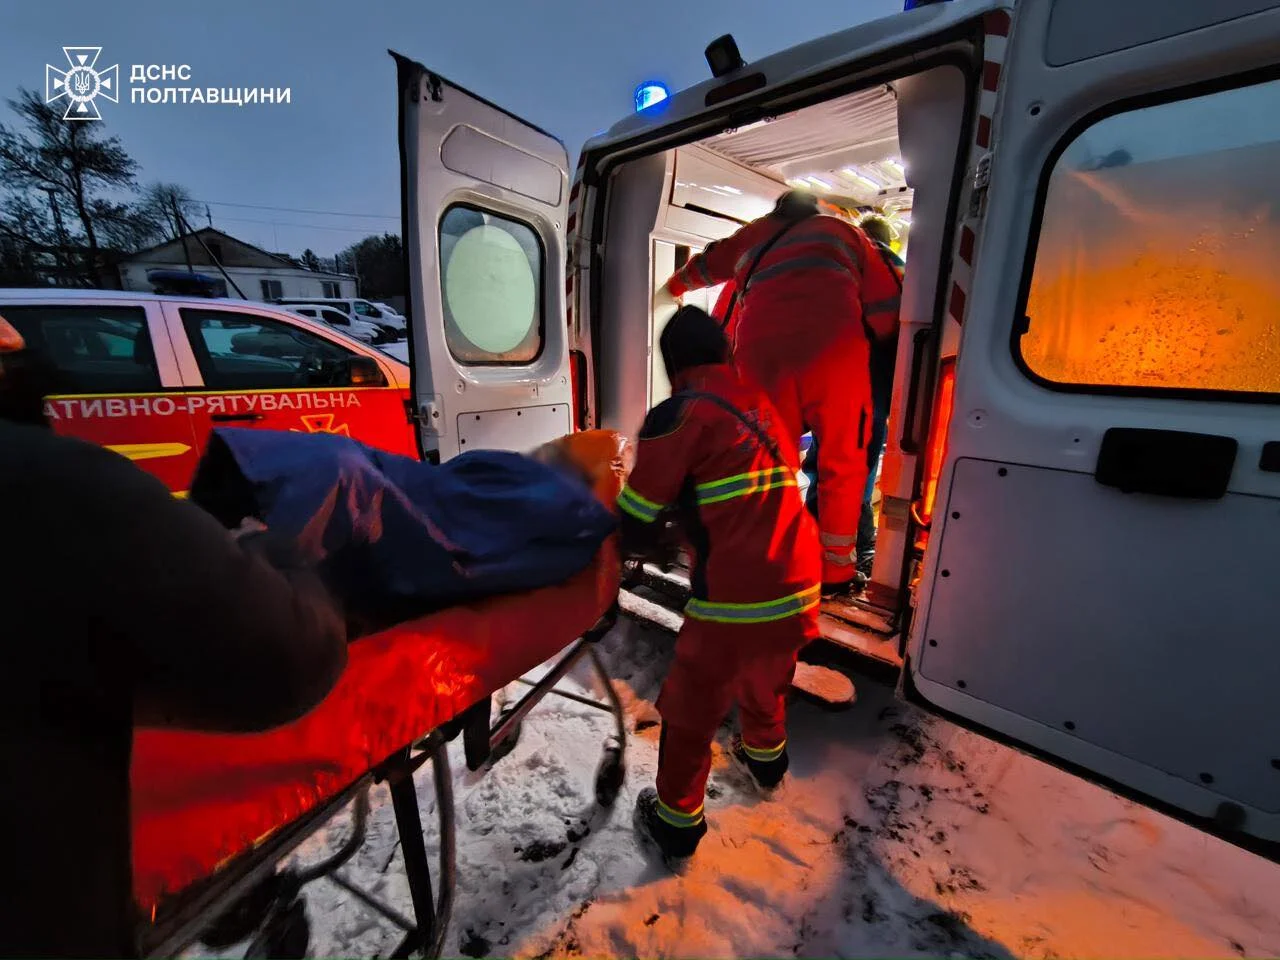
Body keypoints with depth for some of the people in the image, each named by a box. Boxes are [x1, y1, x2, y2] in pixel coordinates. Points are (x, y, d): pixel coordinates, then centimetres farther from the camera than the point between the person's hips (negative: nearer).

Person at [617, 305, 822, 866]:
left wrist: (633, 546, 15)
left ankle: (676, 825, 33)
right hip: (799, 585, 8)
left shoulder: (678, 415, -10)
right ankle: (766, 757, 58)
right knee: (767, 679, 33)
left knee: (690, 712, 14)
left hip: (733, 598, -7)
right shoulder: (763, 405, 11)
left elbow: (638, 517, -8)